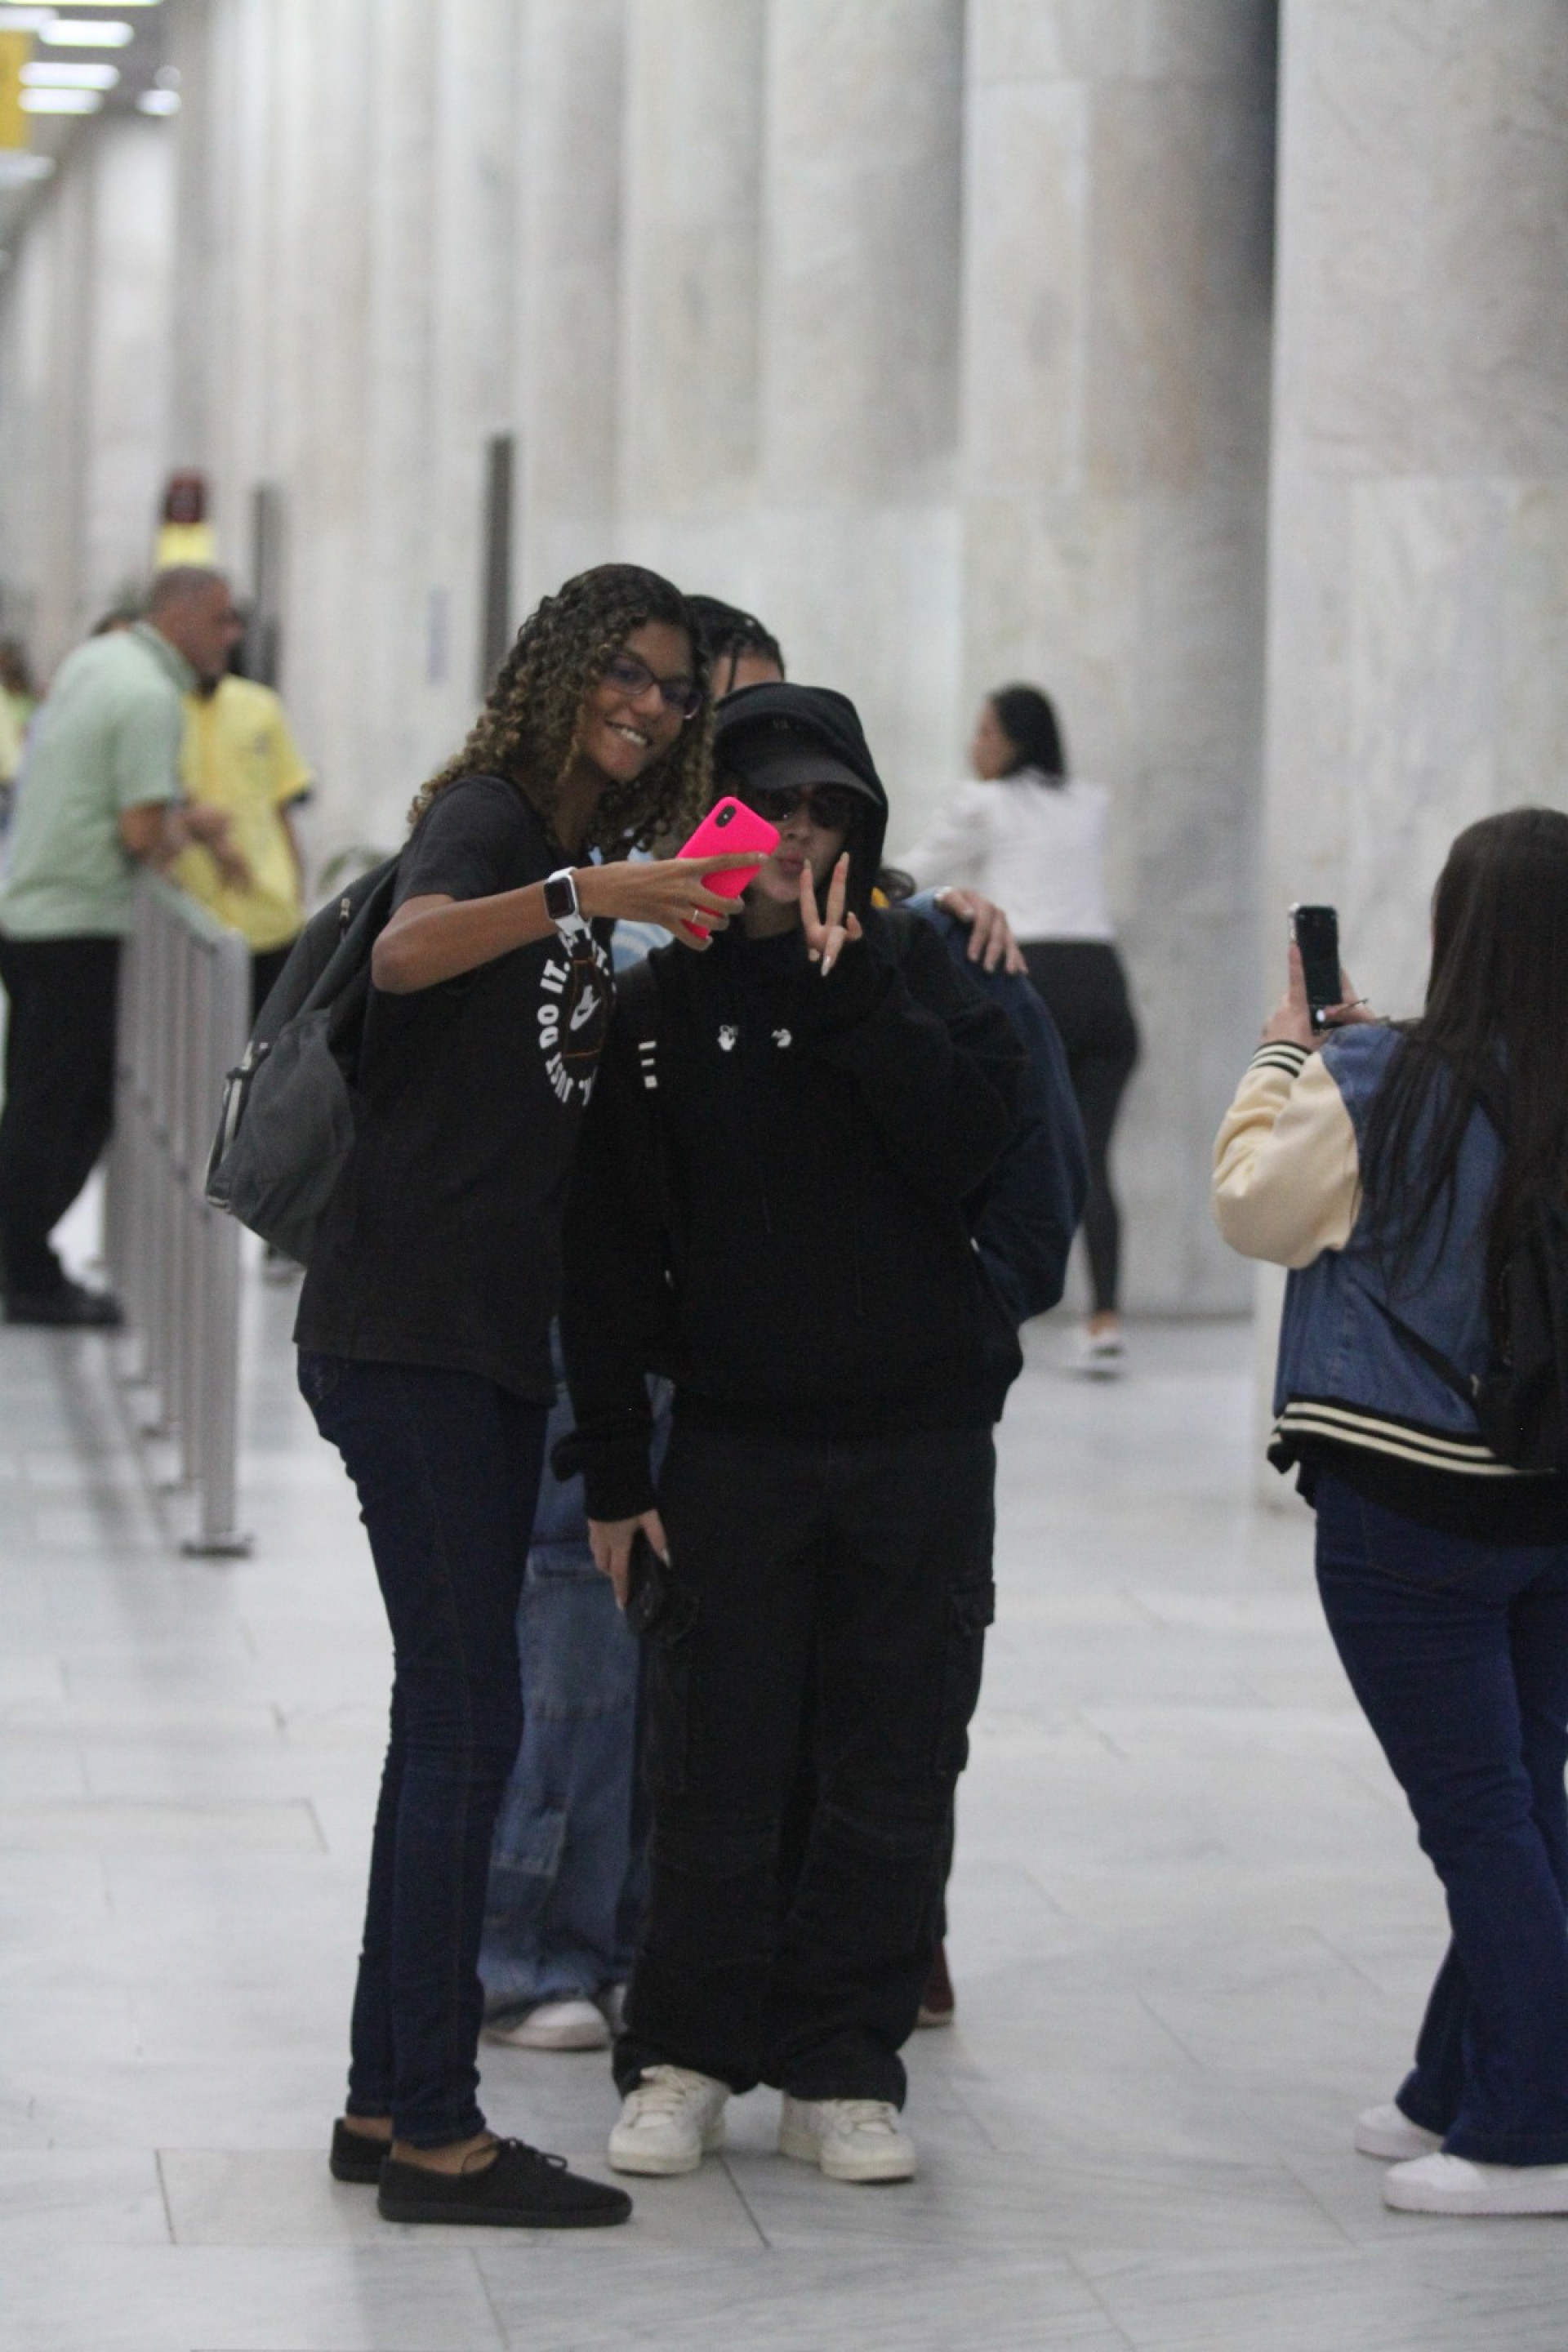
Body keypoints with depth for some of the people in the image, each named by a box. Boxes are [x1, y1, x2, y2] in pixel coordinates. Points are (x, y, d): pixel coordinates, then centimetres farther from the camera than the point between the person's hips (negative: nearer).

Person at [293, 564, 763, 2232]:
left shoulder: (592, 853, 19)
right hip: (407, 1328, -9)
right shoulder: (489, 814, -7)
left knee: (454, 1718, 11)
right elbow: (406, 953, -28)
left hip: (494, 1341, 9)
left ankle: (385, 2105, 16)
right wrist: (577, 893, -42)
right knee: (465, 1714, -10)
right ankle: (432, 2132, -8)